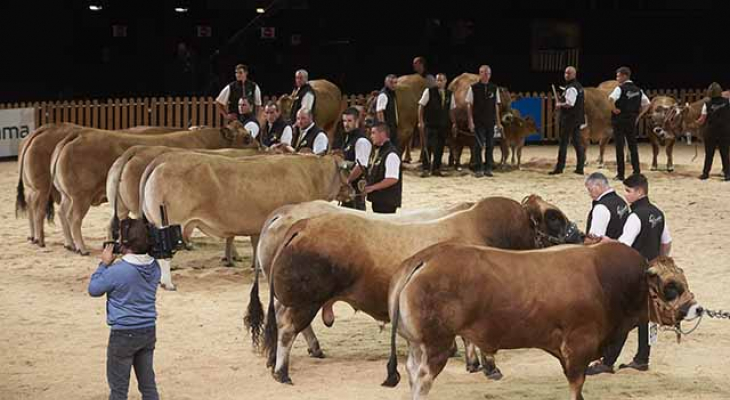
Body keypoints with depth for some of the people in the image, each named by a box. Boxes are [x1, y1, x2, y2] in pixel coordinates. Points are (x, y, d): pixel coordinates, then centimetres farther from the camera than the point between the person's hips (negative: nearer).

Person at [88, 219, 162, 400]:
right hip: (148, 331, 6)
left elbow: (93, 289, -7)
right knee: (148, 383, 14)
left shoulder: (117, 271, -22)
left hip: (124, 334, -6)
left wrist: (104, 264, -1)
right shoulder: (154, 267, -2)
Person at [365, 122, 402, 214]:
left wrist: (372, 187, -21)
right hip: (377, 198, 10)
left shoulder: (391, 154, -17)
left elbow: (393, 179, -23)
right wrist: (367, 184, 5)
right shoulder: (376, 151, 13)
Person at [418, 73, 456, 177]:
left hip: (443, 125, 4)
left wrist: (453, 122, 8)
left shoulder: (449, 94, 8)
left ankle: (436, 169, 13)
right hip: (430, 124, -4)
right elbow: (421, 106, -3)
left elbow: (451, 109, 16)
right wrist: (421, 121, -8)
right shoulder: (429, 91, -4)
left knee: (439, 148, 5)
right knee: (428, 146, -9)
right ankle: (426, 169, -4)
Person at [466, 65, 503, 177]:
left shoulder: (494, 88, 7)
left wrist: (498, 122, 9)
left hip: (490, 122, 3)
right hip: (478, 122, -3)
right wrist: (471, 121, -7)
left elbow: (496, 106, 11)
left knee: (490, 145, 5)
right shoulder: (473, 88, -2)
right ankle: (478, 169, 3)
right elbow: (469, 105, -1)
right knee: (478, 145, -3)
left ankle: (488, 168, 13)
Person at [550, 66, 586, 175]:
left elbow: (569, 104, -24)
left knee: (563, 143, -5)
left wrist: (559, 105, -8)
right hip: (578, 119, 9)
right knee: (577, 142, 10)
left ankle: (559, 167, -4)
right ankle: (580, 167, 10)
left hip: (569, 119, -9)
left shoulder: (571, 88, -16)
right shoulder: (579, 86, 15)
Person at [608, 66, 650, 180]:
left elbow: (611, 99, -28)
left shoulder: (620, 88, -10)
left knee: (619, 146, -2)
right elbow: (647, 103, 14)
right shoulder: (637, 90, 10)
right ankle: (637, 172, 10)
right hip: (632, 120, 6)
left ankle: (620, 174, -2)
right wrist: (638, 113, 13)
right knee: (633, 146, 11)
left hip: (619, 119, -6)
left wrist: (614, 109, -12)